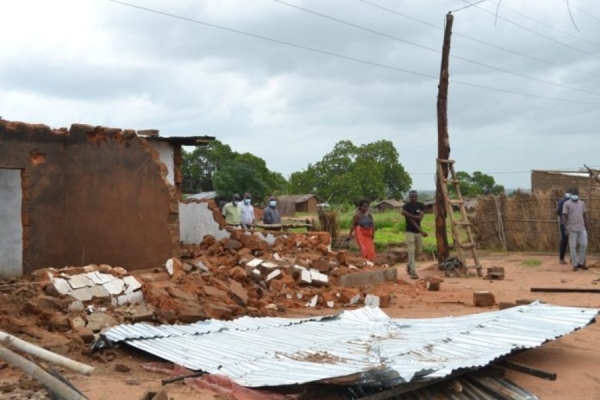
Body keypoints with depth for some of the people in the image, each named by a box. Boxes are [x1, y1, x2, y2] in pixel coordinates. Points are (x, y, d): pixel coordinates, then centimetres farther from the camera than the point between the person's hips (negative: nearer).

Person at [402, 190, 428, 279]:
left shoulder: (421, 205, 3)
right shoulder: (406, 207, -12)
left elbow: (420, 218, -11)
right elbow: (411, 220, -18)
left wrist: (409, 214, -22)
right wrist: (421, 231, -23)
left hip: (418, 232, 5)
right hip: (410, 232, -5)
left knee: (418, 251, 13)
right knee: (411, 252, -11)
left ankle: (409, 265, 35)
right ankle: (413, 272, -11)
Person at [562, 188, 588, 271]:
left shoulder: (582, 203, 11)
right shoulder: (567, 204, -4)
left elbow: (584, 216, 16)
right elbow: (564, 217, -8)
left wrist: (586, 227, 14)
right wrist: (566, 229, -16)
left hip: (582, 228, 4)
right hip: (572, 229, -4)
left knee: (584, 245, 2)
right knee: (573, 246, -1)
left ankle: (580, 263, 15)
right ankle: (575, 264, 6)